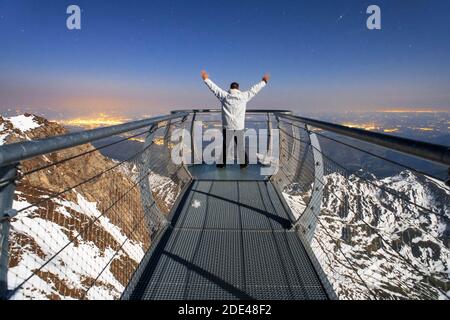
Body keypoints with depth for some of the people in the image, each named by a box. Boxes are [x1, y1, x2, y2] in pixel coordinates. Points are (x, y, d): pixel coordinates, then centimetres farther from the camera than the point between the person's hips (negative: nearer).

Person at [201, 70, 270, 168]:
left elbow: (214, 88, 8)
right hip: (239, 127, 0)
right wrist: (264, 81, 25)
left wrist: (206, 79, 21)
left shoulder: (224, 96, -1)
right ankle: (243, 163, 18)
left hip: (227, 127, 0)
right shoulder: (244, 96, 0)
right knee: (241, 146, 11)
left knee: (225, 145, 10)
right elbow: (254, 89, 11)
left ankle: (222, 163, 17)